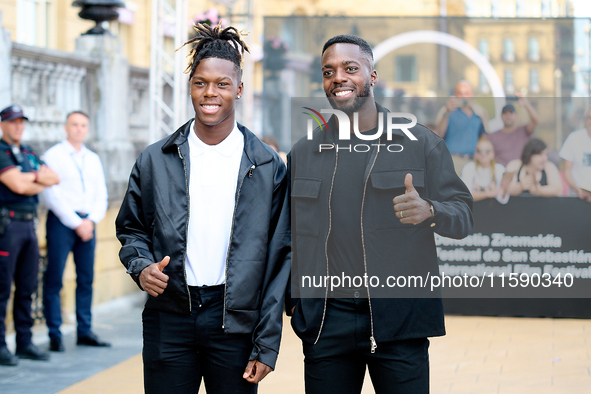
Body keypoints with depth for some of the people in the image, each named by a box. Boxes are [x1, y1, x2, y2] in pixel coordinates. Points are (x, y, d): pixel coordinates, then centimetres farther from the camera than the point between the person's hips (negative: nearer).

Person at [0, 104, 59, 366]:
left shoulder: (30, 155, 18)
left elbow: (54, 179, 9)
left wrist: (30, 179, -7)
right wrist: (38, 176, 0)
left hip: (29, 224, 7)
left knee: (27, 288, 9)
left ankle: (25, 343, 15)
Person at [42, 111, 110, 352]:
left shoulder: (93, 159, 17)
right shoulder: (53, 155, 0)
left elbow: (101, 195, 14)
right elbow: (52, 194, -8)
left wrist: (91, 221, -3)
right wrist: (76, 223, -11)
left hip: (87, 223, 5)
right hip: (61, 221, -5)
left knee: (86, 278, 4)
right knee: (54, 279, -6)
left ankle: (84, 332, 10)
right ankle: (54, 335, -4)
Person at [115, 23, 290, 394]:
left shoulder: (268, 166, 2)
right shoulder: (155, 160, 7)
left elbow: (279, 258, 1)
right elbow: (131, 228, 17)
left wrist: (267, 346, -4)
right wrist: (141, 265, -6)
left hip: (235, 322, -1)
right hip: (169, 320, 1)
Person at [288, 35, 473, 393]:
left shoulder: (421, 144, 5)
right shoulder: (303, 153, 12)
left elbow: (464, 215, 1)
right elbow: (289, 235, 17)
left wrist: (428, 211, -21)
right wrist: (292, 298, 5)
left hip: (400, 320, -2)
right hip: (326, 323, 2)